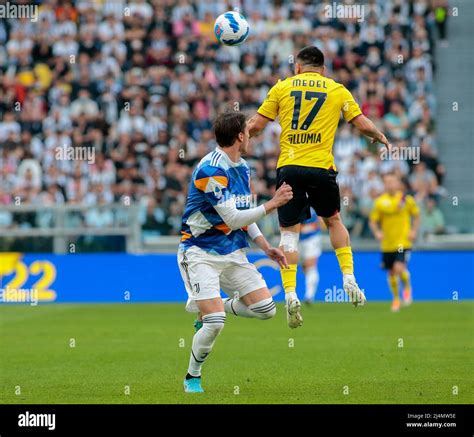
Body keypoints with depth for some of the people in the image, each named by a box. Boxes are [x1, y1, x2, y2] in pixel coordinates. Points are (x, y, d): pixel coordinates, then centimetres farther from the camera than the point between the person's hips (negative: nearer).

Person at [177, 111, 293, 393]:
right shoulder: (211, 170, -20)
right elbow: (233, 219, -22)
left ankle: (208, 309, 22)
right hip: (201, 253, -8)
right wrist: (273, 204, -16)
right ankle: (193, 377, 6)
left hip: (233, 253, 8)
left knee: (266, 309, -2)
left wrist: (267, 248, 10)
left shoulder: (243, 169, 10)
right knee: (215, 324, -19)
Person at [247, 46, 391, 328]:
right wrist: (380, 137, 29)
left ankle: (290, 294, -10)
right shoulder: (337, 90, 10)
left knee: (289, 232, 4)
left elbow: (256, 125, 7)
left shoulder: (282, 87, 9)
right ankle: (349, 279, 15)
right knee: (333, 220, 23)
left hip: (288, 167, 0)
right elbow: (363, 124, 8)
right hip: (321, 167, 0)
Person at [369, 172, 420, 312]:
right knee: (391, 273, 9)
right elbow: (373, 221, 5)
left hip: (403, 242, -2)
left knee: (399, 268, -20)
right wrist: (377, 232, -14)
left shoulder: (406, 199, -4)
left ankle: (407, 287, 10)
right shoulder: (380, 202, -2)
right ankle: (396, 298, 29)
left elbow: (416, 215, 10)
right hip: (387, 243, 2)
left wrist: (414, 231, -4)